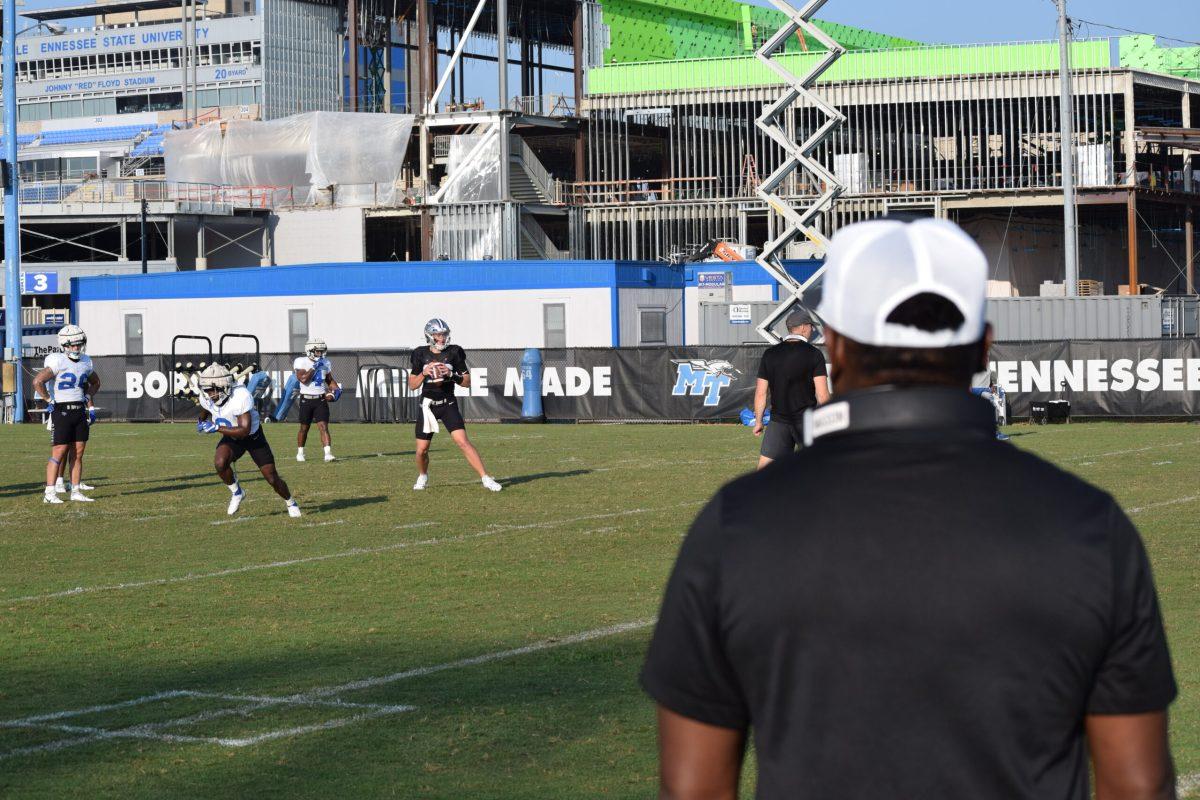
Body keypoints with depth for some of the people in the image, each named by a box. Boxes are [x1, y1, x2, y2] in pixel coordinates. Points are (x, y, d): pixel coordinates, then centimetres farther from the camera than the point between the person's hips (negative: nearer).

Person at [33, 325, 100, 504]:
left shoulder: (85, 362, 10)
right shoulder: (58, 362, -12)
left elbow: (95, 383, 30)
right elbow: (37, 381, -22)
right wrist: (49, 400, -13)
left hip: (80, 411, 7)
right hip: (62, 411, -7)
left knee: (78, 453, 7)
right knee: (59, 452, -8)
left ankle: (76, 491, 13)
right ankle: (49, 493, -5)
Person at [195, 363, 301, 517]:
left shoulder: (241, 396, -37)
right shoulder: (206, 397, -17)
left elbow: (244, 430, -38)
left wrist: (216, 428, -39)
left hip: (253, 436, -4)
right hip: (231, 438, 4)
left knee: (272, 478, -2)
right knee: (220, 463, -28)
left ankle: (291, 503, 27)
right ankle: (237, 492, -1)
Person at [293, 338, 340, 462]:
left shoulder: (325, 363, 7)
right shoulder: (301, 362, -7)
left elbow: (329, 380, 21)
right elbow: (303, 379, -20)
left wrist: (336, 389, 3)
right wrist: (314, 367, -19)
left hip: (321, 400, 2)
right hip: (306, 400, -2)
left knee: (324, 427, -11)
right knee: (304, 428, 10)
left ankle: (328, 453, -20)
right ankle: (300, 452, 28)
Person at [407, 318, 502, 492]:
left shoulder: (454, 352, -3)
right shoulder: (421, 354, 0)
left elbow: (467, 382, 0)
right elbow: (412, 385, 2)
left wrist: (451, 374, -17)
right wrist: (423, 373, -16)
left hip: (448, 404, -1)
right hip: (428, 405, 1)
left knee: (463, 442, -17)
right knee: (421, 450, 1)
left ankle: (486, 478, -16)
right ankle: (423, 476, 31)